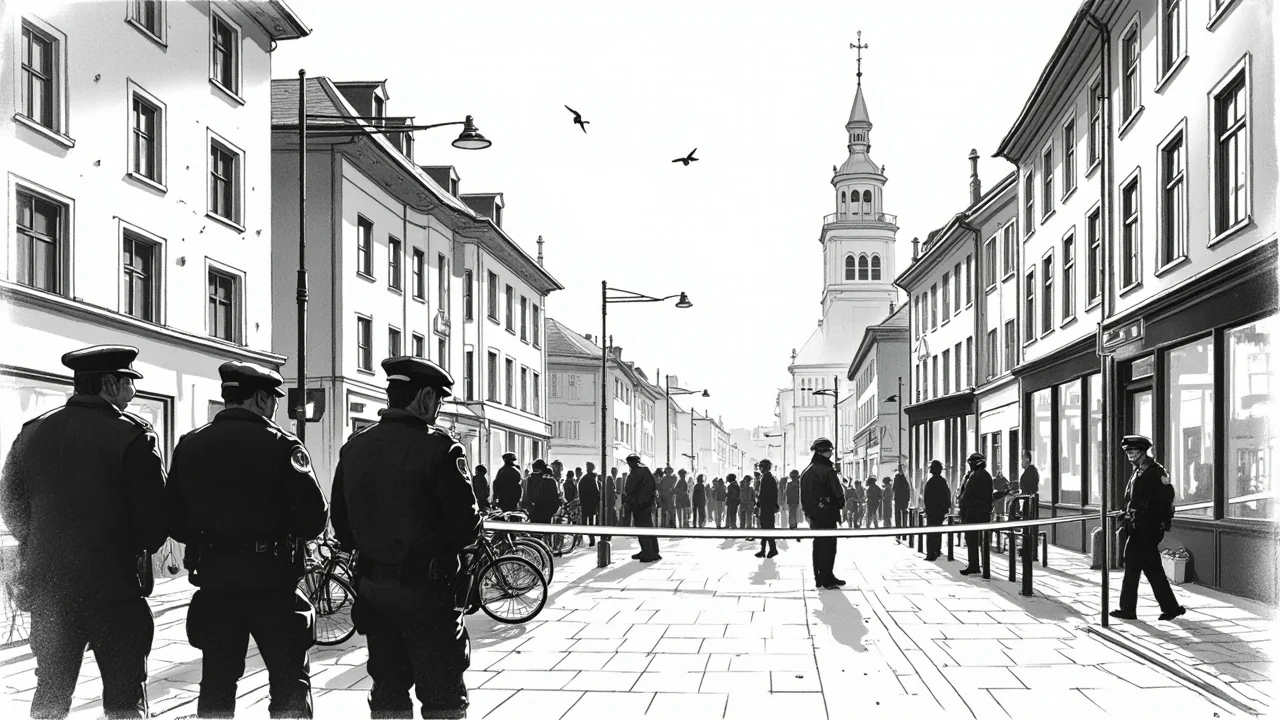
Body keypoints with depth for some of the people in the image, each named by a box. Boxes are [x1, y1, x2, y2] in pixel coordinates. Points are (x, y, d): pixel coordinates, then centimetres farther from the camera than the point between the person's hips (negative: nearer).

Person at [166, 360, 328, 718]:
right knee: (290, 682, 5)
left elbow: (174, 520, 5)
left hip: (213, 582, 5)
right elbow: (314, 516, -13)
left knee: (216, 683, 14)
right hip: (270, 582, -4)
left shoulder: (189, 445, 4)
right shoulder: (280, 445, -10)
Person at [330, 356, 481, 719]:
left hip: (372, 589, 6)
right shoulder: (437, 448, -16)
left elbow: (343, 528, 8)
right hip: (427, 592, -6)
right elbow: (467, 528, -16)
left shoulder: (353, 447, 4)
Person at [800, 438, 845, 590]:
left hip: (813, 516, 8)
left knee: (818, 547, 15)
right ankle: (826, 580, 1)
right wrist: (840, 504, 3)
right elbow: (838, 494, -15)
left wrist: (809, 510, 16)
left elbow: (803, 496, 13)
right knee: (828, 547, -1)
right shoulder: (827, 471, -17)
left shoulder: (806, 471, 9)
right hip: (827, 515, -8)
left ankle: (820, 577, 23)